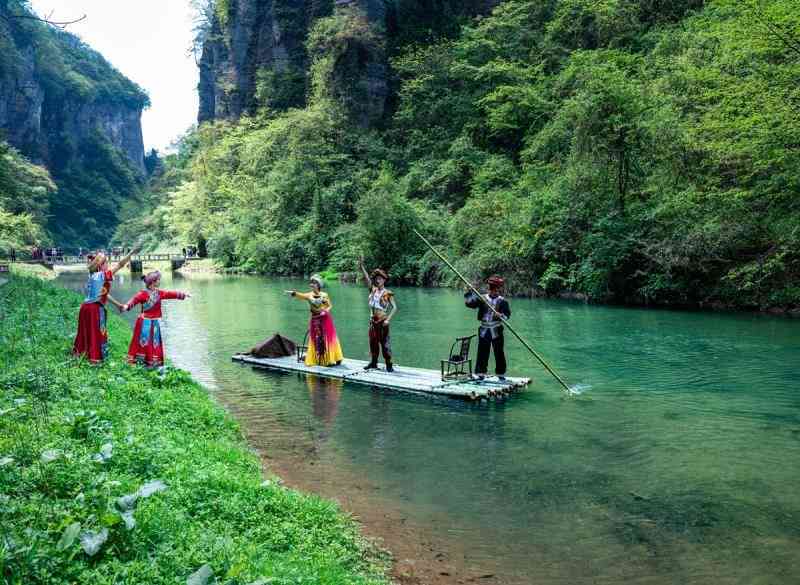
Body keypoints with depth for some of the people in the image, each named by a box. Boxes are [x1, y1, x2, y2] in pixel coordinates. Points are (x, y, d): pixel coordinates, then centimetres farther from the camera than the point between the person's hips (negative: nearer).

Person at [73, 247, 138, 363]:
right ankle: (96, 357, 10)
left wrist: (117, 304, 19)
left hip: (86, 306, 8)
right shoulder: (104, 275, -9)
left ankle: (79, 351, 35)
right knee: (98, 332, 4)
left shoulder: (92, 276, 15)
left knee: (85, 330, 22)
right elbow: (120, 265, -13)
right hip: (95, 308, -8)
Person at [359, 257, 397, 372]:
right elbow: (367, 278, -2)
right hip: (373, 320, 6)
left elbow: (394, 308, -9)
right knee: (373, 342, 12)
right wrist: (361, 266, -13)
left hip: (382, 321, -6)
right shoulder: (373, 290, 7)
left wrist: (388, 319, -18)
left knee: (385, 343, -5)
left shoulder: (387, 293, -7)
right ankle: (373, 362, 22)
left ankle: (389, 364, 0)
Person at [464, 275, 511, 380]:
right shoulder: (482, 298, 4)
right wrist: (469, 292, -17)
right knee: (482, 352, 3)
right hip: (484, 330, 1)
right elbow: (469, 303, -3)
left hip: (497, 331, -1)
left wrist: (501, 316, -25)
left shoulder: (502, 301, 1)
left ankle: (501, 374, 14)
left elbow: (507, 314, -6)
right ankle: (480, 373, 10)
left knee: (499, 353, 4)